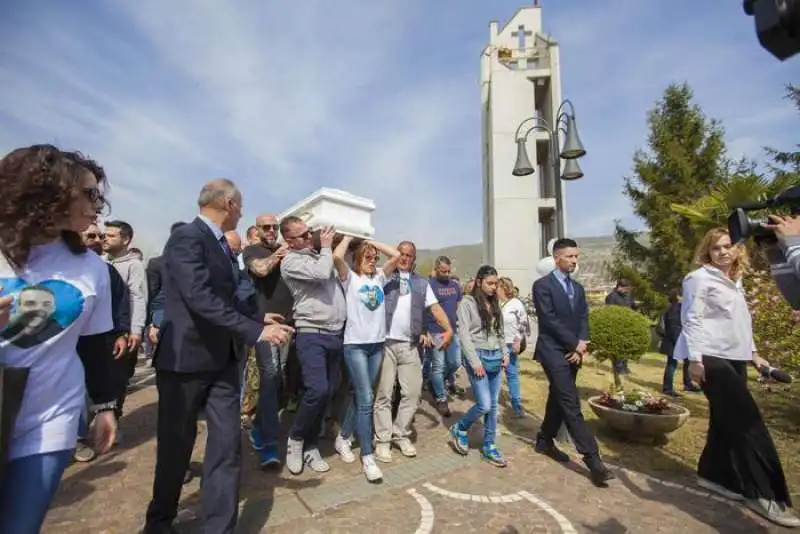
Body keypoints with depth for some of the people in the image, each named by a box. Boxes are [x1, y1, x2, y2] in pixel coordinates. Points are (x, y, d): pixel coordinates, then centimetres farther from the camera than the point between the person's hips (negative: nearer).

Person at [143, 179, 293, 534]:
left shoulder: (222, 245, 10)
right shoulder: (187, 238, -16)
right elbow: (200, 299, -28)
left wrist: (260, 320, 19)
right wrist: (255, 330, -28)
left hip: (222, 359, 7)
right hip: (186, 358, -6)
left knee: (228, 444, 4)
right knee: (175, 446, 13)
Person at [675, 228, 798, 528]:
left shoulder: (734, 280, 17)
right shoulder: (700, 278, -8)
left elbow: (740, 322, 22)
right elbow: (691, 319, -13)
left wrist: (753, 352, 17)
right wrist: (695, 359, -18)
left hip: (734, 358, 8)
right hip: (711, 358, -8)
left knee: (727, 419, 11)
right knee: (747, 422, -8)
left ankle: (712, 475, 23)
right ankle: (761, 493, 0)